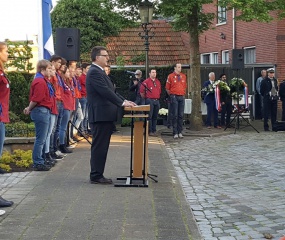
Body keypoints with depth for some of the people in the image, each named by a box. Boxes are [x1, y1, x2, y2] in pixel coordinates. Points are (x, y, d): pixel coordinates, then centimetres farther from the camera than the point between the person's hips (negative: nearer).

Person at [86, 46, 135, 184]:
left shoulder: (99, 72, 19)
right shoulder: (94, 72, -14)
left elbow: (109, 91, 20)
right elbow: (105, 91, -21)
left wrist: (124, 101, 8)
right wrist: (122, 103, -18)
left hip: (105, 116, 10)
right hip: (100, 116, -10)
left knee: (102, 147, 13)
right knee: (99, 146, -5)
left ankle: (97, 175, 19)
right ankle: (96, 176, 1)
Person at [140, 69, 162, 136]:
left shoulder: (158, 82, 14)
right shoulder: (146, 81, -4)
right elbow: (141, 91, -4)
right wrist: (145, 98, 3)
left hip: (157, 100, 6)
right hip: (150, 100, -5)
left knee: (155, 117, 8)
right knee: (149, 116, -5)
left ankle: (154, 130, 14)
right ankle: (149, 131, -2)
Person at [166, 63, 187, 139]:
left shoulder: (183, 76, 11)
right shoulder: (170, 76, -1)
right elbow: (167, 88, 4)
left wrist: (183, 93, 14)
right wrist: (171, 95, 7)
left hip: (182, 97, 4)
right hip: (174, 97, -4)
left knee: (181, 115, 4)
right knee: (174, 115, -4)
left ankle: (180, 132, 10)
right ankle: (175, 133, -1)